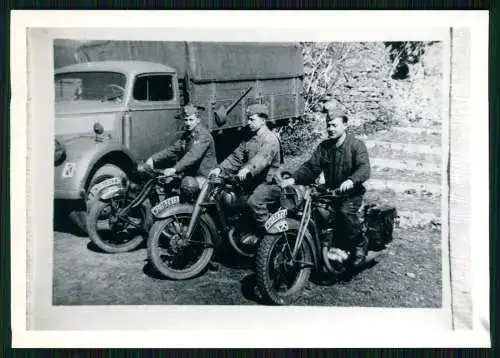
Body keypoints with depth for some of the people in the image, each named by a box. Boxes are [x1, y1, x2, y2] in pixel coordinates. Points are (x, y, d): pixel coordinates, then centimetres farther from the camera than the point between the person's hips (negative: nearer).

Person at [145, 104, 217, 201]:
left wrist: (175, 169, -36)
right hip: (190, 175, 8)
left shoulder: (204, 135, -13)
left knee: (187, 184, -31)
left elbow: (193, 156, -26)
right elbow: (172, 150, 9)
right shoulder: (186, 136, 15)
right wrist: (153, 159, -5)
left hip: (205, 177, -8)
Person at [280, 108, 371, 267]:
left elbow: (365, 168, -19)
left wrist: (351, 180, -41)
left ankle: (360, 244, -12)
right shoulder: (323, 146, 12)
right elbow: (311, 167, 3)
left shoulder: (356, 145, -4)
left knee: (345, 211, -33)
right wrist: (293, 178, -16)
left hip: (352, 193, -4)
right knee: (320, 215, -22)